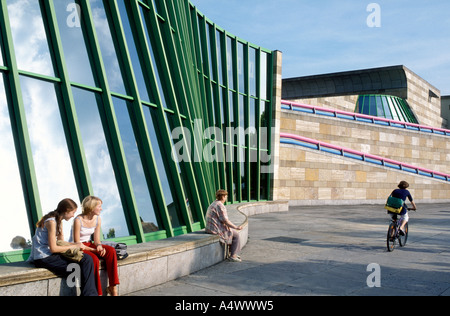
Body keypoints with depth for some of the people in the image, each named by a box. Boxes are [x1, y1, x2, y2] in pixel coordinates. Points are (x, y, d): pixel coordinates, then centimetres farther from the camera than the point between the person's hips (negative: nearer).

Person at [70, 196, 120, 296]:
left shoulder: (97, 219, 1)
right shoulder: (78, 220, -19)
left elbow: (96, 239, 6)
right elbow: (77, 243, -17)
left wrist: (99, 246, -19)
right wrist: (95, 250, -23)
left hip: (89, 245, 6)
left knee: (111, 251, -19)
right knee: (94, 259, -35)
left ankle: (113, 287, -18)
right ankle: (98, 292, -24)